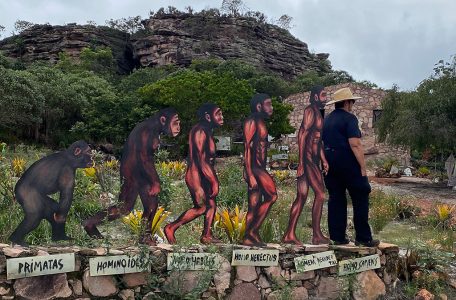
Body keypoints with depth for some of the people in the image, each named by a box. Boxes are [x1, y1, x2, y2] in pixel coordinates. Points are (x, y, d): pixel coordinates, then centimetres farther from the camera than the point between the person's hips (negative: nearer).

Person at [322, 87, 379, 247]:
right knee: (360, 198, 0)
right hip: (348, 163, -7)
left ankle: (338, 237, 11)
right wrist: (363, 167, -15)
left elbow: (321, 144, 18)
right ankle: (363, 238, 1)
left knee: (336, 199, 9)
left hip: (330, 164, 8)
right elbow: (355, 144, -17)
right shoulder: (349, 118, -9)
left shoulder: (326, 120, 15)